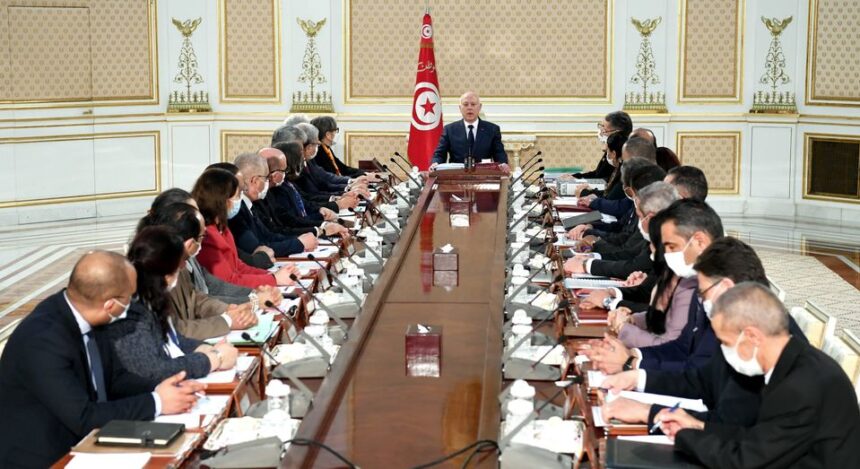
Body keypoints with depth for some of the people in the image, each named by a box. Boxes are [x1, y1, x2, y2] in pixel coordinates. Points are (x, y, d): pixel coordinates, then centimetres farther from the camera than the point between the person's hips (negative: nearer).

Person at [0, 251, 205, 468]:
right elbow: (82, 418, -26)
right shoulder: (42, 340, -26)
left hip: (77, 445, 7)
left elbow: (115, 378, 7)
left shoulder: (82, 318, -4)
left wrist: (159, 389, -9)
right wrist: (156, 402, -19)